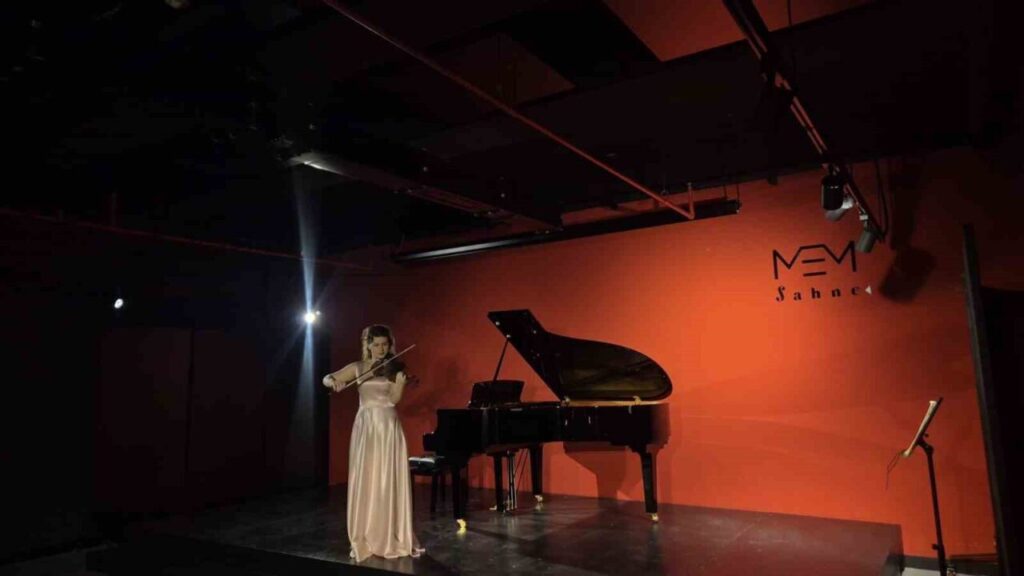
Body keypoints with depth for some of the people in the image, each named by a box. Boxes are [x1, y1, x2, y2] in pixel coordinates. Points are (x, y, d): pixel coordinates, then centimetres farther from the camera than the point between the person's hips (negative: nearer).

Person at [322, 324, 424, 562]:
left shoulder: (394, 368, 3)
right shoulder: (358, 367, 8)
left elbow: (394, 399, -9)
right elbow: (326, 379, 9)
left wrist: (400, 383, -30)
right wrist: (334, 382, -14)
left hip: (389, 427, -1)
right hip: (366, 428, 1)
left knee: (391, 483, -1)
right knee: (365, 483, 0)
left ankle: (396, 538, 9)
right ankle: (364, 539, 11)